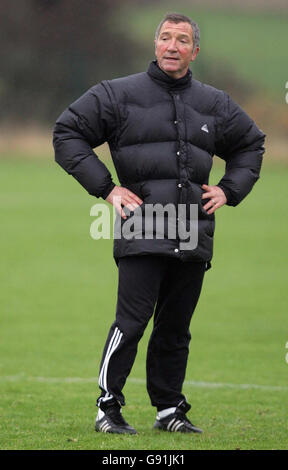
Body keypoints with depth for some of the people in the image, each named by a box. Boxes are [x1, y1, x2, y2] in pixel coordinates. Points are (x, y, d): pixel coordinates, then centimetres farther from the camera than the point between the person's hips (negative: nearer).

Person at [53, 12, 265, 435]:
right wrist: (105, 187, -3)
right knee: (132, 319, -12)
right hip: (141, 236, -4)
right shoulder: (118, 95, 2)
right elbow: (67, 133, 5)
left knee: (176, 327, 8)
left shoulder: (215, 105, 15)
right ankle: (109, 407, -3)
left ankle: (169, 409, 17)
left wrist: (229, 190, 15)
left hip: (194, 237, 4)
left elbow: (251, 144, 31)